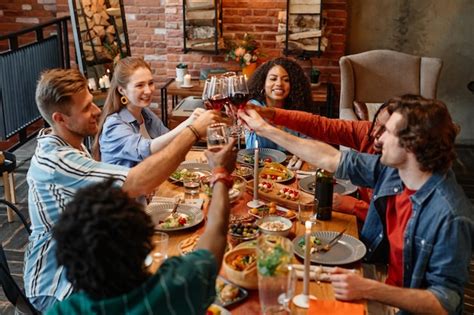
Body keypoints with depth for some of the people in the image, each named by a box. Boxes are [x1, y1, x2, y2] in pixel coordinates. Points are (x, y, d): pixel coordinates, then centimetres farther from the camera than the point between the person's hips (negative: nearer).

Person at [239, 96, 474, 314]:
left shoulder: (450, 217, -28)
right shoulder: (391, 170, -7)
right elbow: (330, 158, 2)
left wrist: (369, 290, -36)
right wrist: (265, 129, 6)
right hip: (379, 281, 6)